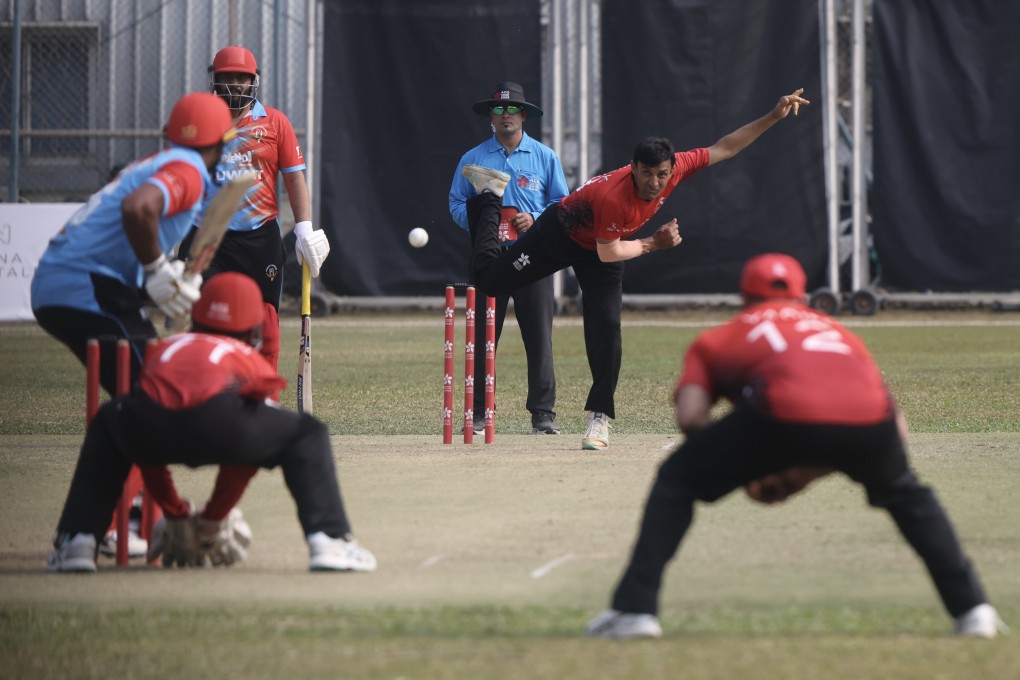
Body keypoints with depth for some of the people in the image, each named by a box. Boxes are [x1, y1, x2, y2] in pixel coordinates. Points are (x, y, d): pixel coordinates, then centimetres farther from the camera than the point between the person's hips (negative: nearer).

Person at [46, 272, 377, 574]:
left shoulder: (162, 348, 42)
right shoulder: (252, 359, 36)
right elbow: (254, 446, 44)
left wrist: (173, 515, 57)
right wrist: (213, 520, 56)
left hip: (147, 424, 2)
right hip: (216, 416, -2)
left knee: (106, 427, 39)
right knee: (308, 434, 25)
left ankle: (75, 542, 25)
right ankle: (329, 542, 5)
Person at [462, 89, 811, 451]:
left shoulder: (677, 167, -26)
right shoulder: (614, 197, -41)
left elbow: (724, 148, -16)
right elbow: (608, 254, -31)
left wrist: (773, 117, -22)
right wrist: (654, 243, -26)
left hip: (603, 249, 4)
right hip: (561, 232, -4)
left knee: (606, 329, -8)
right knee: (489, 278, 6)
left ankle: (599, 417, 2)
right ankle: (489, 197, 30)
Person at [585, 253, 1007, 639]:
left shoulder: (716, 339, 33)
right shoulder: (834, 330, 41)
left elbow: (690, 415, 13)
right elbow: (896, 430, 30)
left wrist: (745, 474, 27)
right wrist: (808, 473, 32)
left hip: (786, 414, -3)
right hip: (869, 415, 3)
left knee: (677, 481, 19)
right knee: (906, 493, 36)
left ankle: (635, 610, 7)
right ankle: (972, 609, 27)